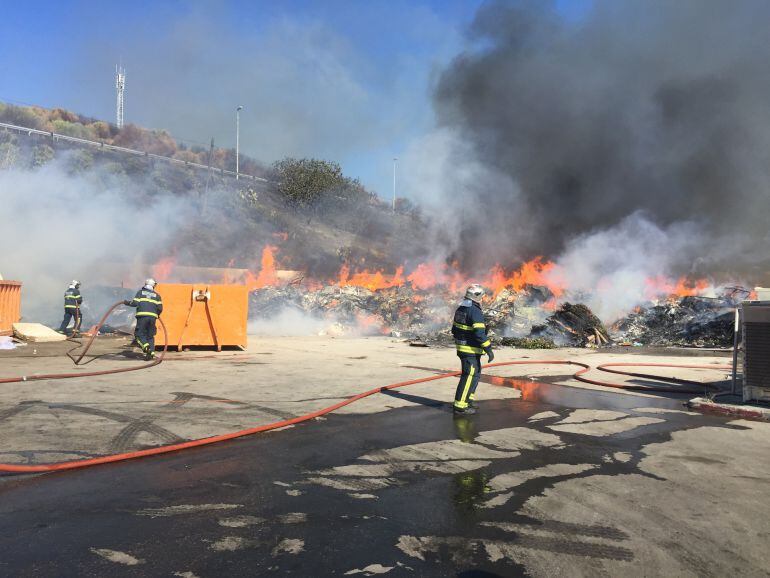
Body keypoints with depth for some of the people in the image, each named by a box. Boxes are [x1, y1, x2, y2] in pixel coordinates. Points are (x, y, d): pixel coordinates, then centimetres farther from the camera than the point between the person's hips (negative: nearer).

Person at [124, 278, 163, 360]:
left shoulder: (140, 292, 11)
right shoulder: (156, 295, 16)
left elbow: (135, 303, -1)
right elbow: (160, 308, 7)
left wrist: (127, 302, 17)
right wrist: (157, 314, 26)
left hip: (142, 315, -2)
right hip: (152, 316, 2)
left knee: (139, 334, 3)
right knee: (150, 336, 11)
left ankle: (146, 346, -22)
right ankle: (151, 352, 0)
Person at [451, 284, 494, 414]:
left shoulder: (460, 309, 9)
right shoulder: (475, 312, -19)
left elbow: (454, 330, 16)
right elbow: (480, 334, -25)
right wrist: (489, 349, -20)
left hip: (462, 347, 9)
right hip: (471, 350, -9)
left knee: (476, 373, 21)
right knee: (469, 376, -4)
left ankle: (468, 399, 27)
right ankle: (460, 406, -2)